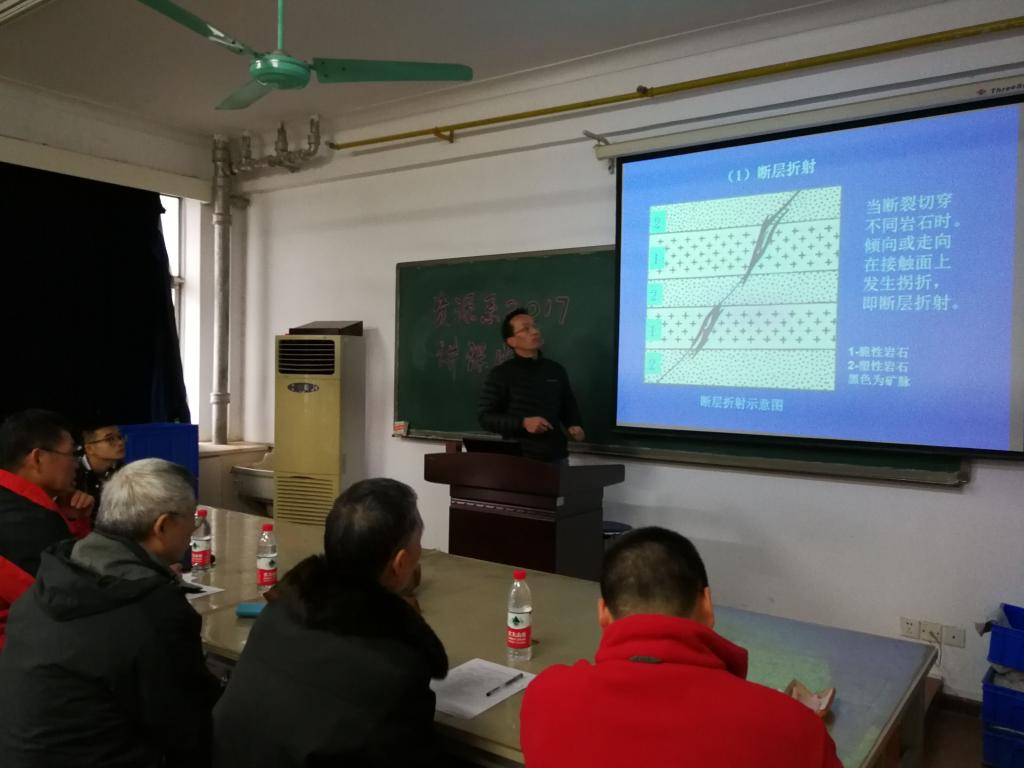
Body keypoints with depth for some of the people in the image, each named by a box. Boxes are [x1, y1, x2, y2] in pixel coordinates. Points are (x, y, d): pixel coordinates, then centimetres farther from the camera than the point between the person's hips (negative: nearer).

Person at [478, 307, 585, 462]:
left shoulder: (556, 370, 11)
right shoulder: (501, 374, -4)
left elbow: (569, 407, 22)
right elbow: (486, 417, -8)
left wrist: (574, 426, 1)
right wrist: (523, 423, -19)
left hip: (557, 457, 4)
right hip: (519, 459, -4)